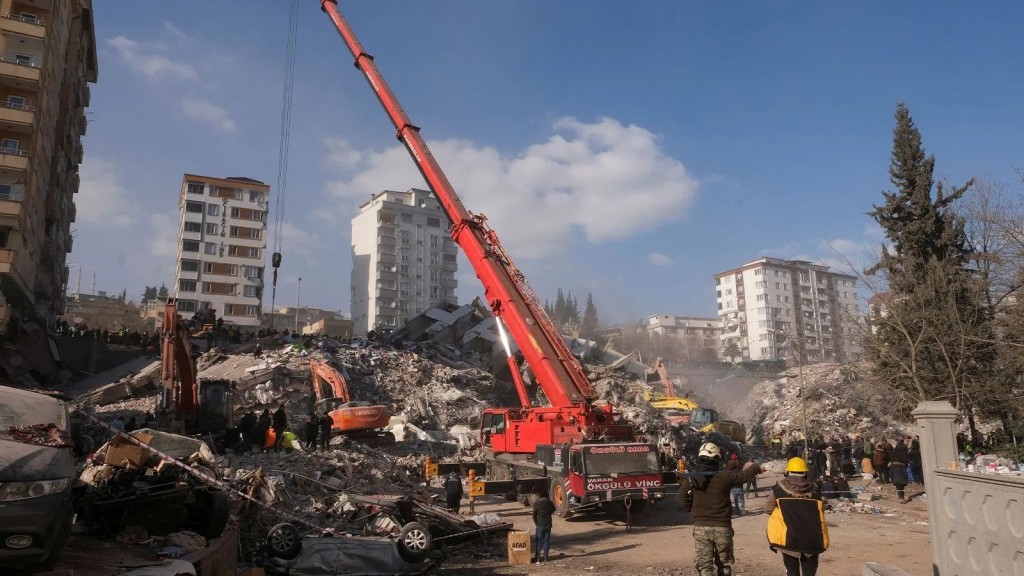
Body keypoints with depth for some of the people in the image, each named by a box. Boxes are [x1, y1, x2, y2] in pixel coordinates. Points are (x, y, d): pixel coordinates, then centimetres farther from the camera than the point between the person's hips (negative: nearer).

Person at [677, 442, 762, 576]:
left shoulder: (691, 478, -7)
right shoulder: (725, 476, -9)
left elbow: (681, 500, -8)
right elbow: (744, 476, 9)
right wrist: (757, 467, 28)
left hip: (701, 528, -1)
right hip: (723, 527, 1)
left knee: (704, 565, 2)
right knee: (724, 564, 19)